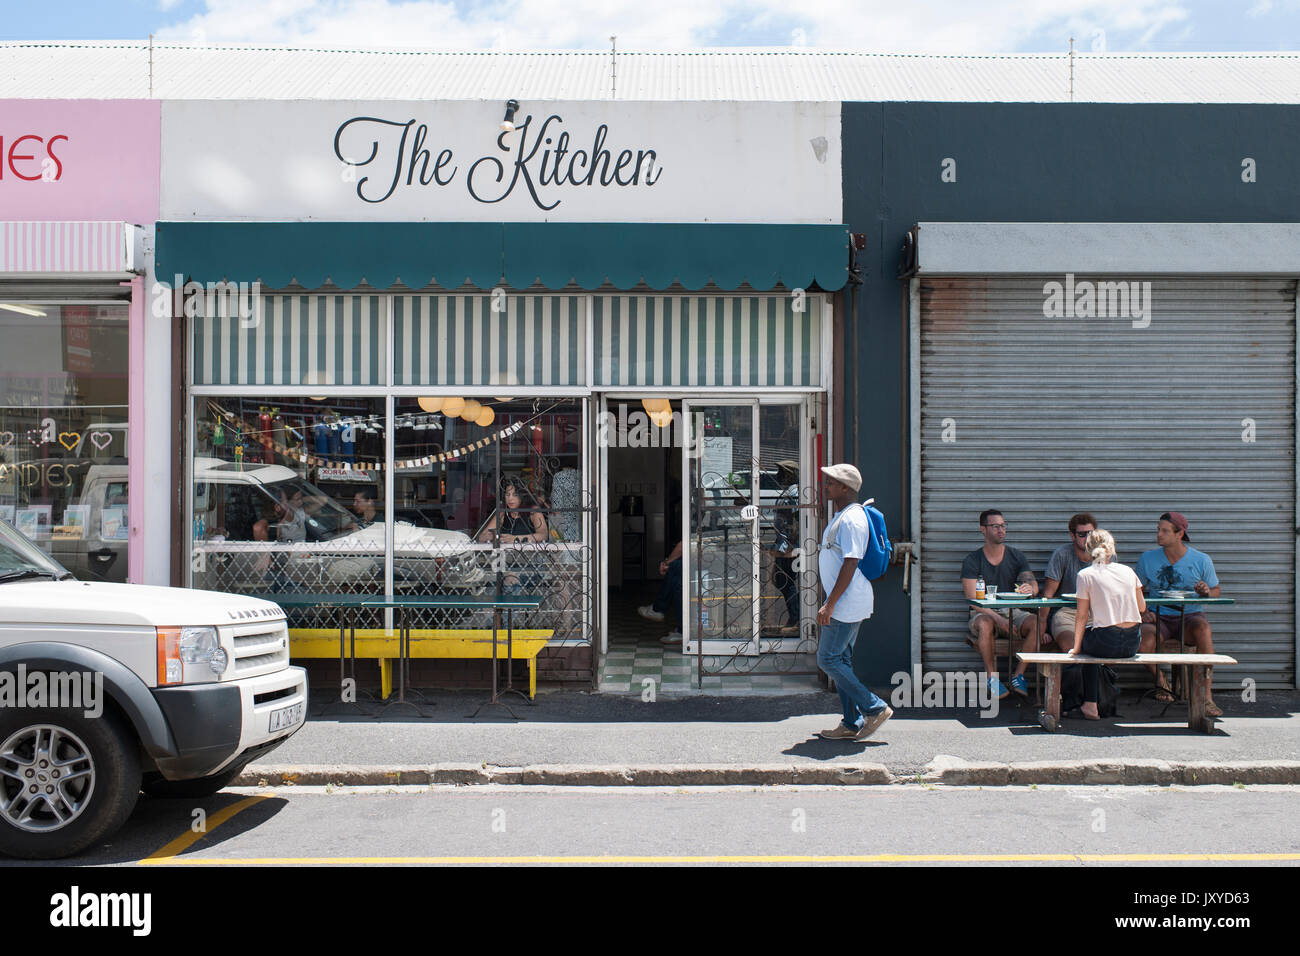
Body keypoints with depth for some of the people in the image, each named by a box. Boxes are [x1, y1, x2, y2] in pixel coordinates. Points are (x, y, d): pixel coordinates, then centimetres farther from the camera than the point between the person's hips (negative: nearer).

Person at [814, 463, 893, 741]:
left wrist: (829, 605, -23)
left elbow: (850, 565, -23)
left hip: (848, 603, -10)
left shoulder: (852, 519, -18)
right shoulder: (840, 516, 16)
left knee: (828, 660, -6)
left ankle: (875, 708, 2)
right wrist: (831, 603, 23)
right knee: (841, 661, 12)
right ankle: (852, 724, 17)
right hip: (847, 603, 10)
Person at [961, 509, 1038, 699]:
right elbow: (972, 599, -12)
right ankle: (991, 677, -22)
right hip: (983, 613, -3)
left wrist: (1030, 588, -31)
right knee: (985, 624, -37)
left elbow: (1033, 584, -3)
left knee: (1036, 623, -27)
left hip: (1012, 611, 3)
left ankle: (1018, 675, -15)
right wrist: (998, 619, -26)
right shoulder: (972, 560, -3)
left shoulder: (1017, 556, 8)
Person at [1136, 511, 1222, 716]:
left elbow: (1216, 591, 11)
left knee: (1202, 627, -37)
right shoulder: (1147, 558, 4)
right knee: (1144, 637, -34)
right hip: (1159, 617, 1)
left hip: (1190, 616, 0)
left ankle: (1206, 697, -32)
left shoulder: (1201, 560, 2)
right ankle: (1160, 683, -4)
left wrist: (1207, 592, -13)